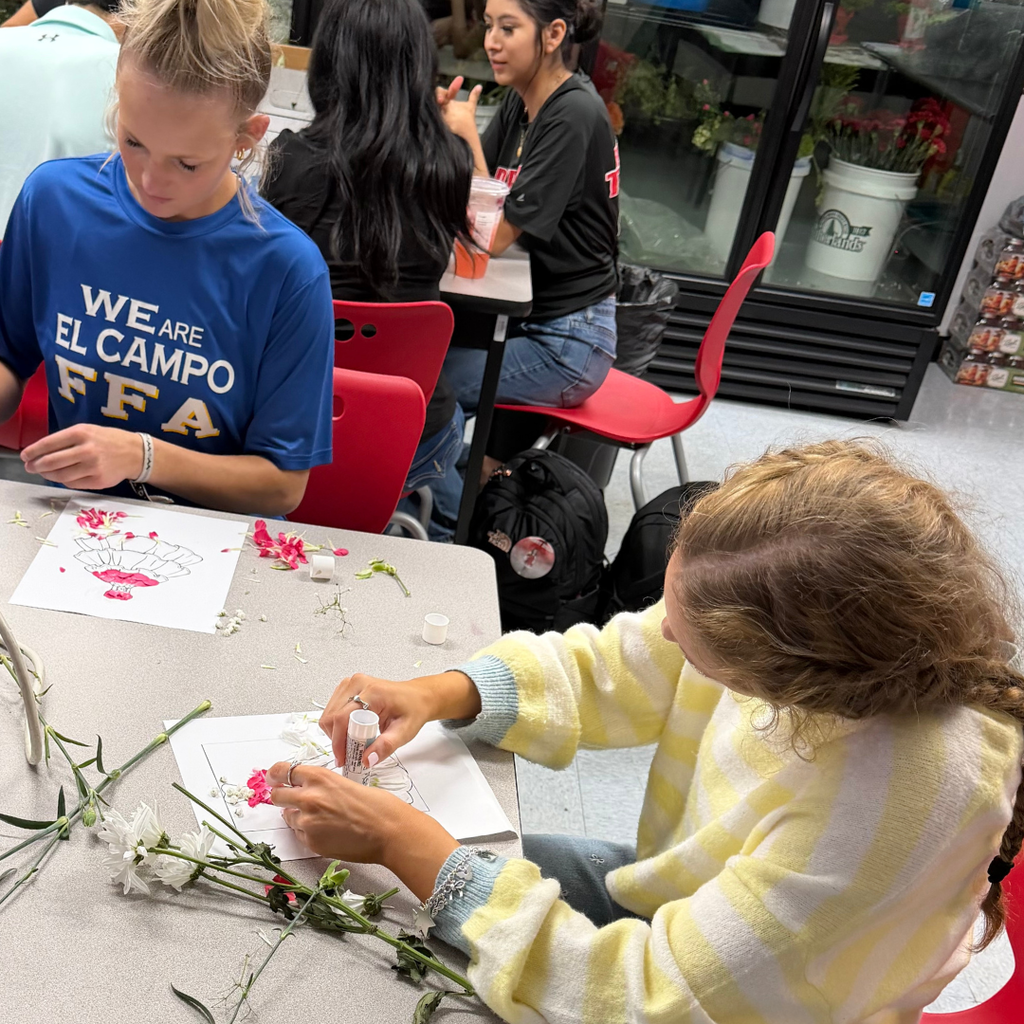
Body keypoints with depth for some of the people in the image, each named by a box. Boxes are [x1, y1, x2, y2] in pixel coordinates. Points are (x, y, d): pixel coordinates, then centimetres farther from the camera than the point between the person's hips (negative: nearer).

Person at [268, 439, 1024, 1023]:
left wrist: (404, 840, -29)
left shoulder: (913, 790, -39)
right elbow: (613, 672, -6)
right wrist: (437, 696, -19)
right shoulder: (811, 588, -23)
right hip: (674, 891, 5)